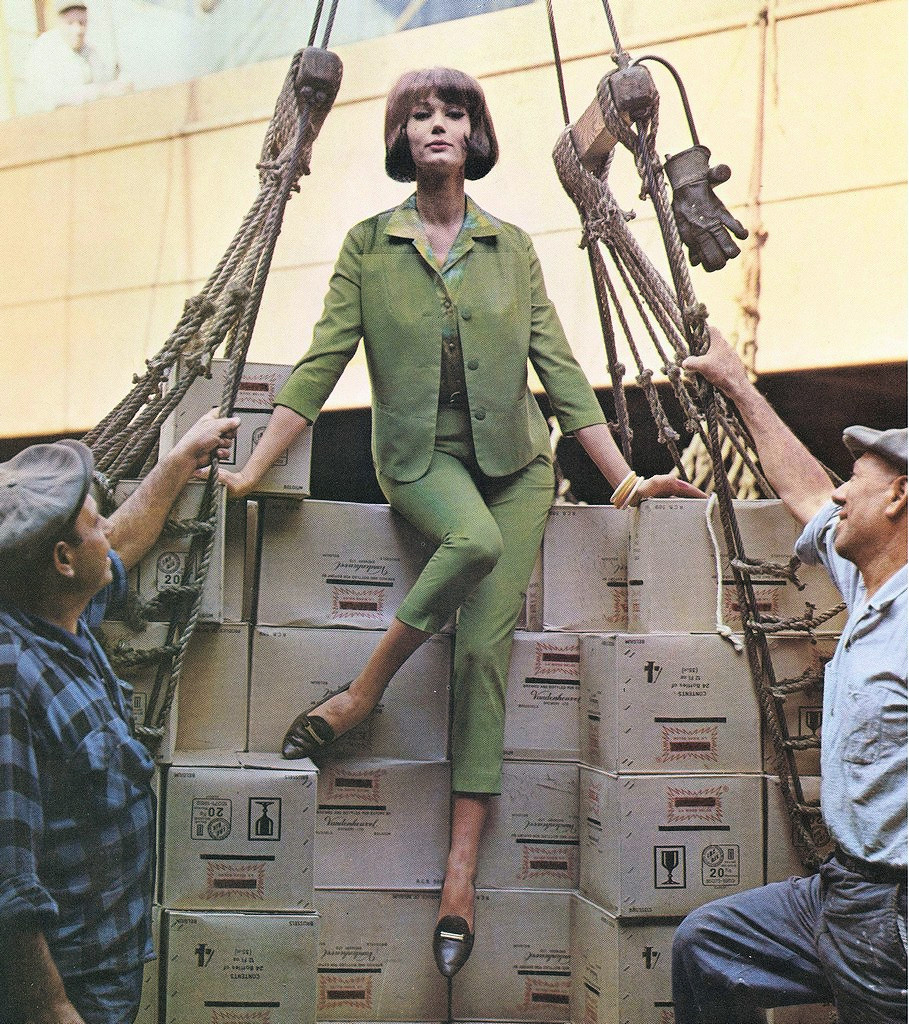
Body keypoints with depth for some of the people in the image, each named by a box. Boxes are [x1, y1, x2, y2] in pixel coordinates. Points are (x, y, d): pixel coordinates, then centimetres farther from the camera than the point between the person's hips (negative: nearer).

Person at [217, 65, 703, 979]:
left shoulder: (511, 247, 6)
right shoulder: (368, 245, 2)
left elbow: (558, 367, 6)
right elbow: (319, 366, -1)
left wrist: (625, 478, 2)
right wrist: (251, 471, -6)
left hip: (514, 463, 2)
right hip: (418, 457, -1)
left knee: (487, 644, -12)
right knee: (475, 540, -36)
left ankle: (461, 870, -10)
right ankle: (365, 693, -16)